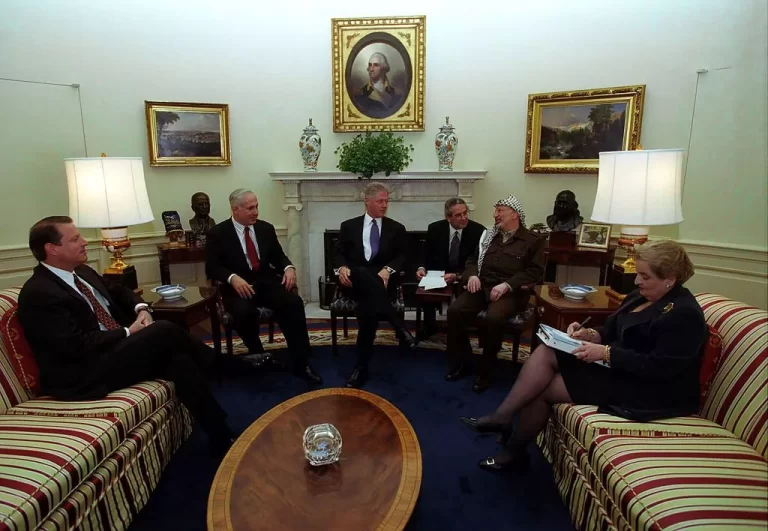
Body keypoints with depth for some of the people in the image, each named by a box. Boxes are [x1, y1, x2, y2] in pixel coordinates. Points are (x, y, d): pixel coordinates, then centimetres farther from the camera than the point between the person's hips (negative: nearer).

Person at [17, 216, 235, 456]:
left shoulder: (83, 272, 12)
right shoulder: (37, 293, -16)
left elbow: (118, 292, 25)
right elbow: (77, 345, -23)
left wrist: (141, 309, 1)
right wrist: (128, 332, -14)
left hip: (116, 347, 9)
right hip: (85, 373, -9)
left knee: (179, 360, -18)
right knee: (165, 331, -23)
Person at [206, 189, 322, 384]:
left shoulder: (266, 228, 11)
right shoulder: (218, 233, 0)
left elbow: (278, 256, 14)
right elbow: (211, 267, -5)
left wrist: (288, 267, -10)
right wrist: (233, 278, -26)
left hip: (267, 282, 3)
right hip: (239, 287, -3)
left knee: (294, 303, -26)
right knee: (244, 311, -36)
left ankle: (301, 364, -19)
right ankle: (258, 357, -7)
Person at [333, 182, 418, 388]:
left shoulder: (396, 228, 15)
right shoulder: (349, 226, 15)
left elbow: (402, 257, 4)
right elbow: (338, 254, 7)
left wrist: (387, 270, -19)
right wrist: (341, 268, -18)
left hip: (382, 281, 0)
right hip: (355, 280, 0)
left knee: (368, 304, -35)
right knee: (362, 274, -38)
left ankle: (361, 367, -31)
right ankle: (400, 328, -43)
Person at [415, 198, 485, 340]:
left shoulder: (478, 231, -13)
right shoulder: (435, 228, -6)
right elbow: (427, 255, 5)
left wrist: (457, 276, -30)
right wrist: (422, 268, -19)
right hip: (439, 273, 2)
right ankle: (429, 325, 2)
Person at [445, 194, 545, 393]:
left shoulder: (533, 241, 3)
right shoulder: (488, 236, 19)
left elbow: (535, 272, -5)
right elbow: (472, 260, 20)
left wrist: (507, 285, -18)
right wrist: (472, 275, -3)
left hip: (510, 292, -4)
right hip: (482, 287, 5)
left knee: (494, 318, -35)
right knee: (454, 310, -21)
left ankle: (485, 370, -14)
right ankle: (461, 362, -5)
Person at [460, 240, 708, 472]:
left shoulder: (684, 315, -18)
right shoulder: (640, 296, 9)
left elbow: (659, 368, -26)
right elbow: (613, 332, 14)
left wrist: (606, 353, -27)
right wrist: (588, 334, -7)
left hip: (644, 389, -9)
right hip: (617, 367, 9)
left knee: (542, 389, -12)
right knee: (545, 353, -11)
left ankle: (514, 451, 6)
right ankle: (501, 416, -11)